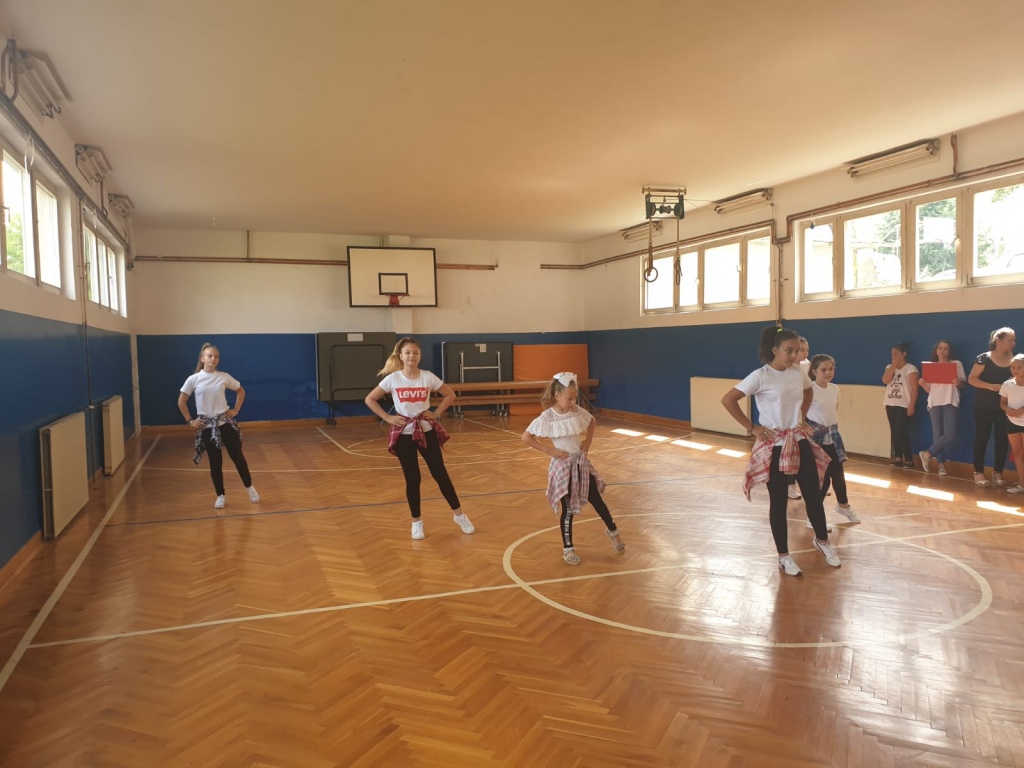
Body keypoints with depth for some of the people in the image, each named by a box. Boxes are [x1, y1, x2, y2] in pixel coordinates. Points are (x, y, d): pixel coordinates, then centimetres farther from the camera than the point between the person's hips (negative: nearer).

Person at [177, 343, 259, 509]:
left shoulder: (224, 377, -2)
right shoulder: (194, 379, -5)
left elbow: (240, 391, 13)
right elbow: (181, 402, 2)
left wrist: (236, 409, 3)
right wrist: (190, 421, -1)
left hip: (225, 422, 1)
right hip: (207, 425, -1)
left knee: (237, 456, 2)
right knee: (215, 462, 5)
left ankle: (249, 487, 20)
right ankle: (220, 496, 18)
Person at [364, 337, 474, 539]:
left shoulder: (428, 377, -4)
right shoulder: (392, 379, -6)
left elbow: (450, 395, 6)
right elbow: (370, 399, 0)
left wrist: (436, 413, -3)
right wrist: (387, 418, -6)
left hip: (426, 431, 1)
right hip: (404, 433, -1)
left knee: (440, 474, 4)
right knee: (412, 479, 3)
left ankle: (459, 514, 18)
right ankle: (417, 521, 19)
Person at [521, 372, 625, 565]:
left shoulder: (578, 412, -4)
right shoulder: (547, 418, -18)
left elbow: (592, 422, 17)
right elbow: (526, 437, -14)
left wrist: (587, 441, 4)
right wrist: (548, 449, -15)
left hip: (581, 462, 5)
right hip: (563, 466, -4)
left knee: (596, 499, 13)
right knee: (567, 508, 3)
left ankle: (612, 531, 38)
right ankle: (567, 548, 20)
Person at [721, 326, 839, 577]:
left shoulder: (798, 373, 2)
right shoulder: (761, 376, -16)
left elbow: (809, 392, 25)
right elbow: (728, 400, -19)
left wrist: (803, 417, 13)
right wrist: (751, 428, -16)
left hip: (800, 441, 6)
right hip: (774, 445, -5)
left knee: (813, 494, 13)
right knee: (779, 501, 4)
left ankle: (822, 541, 38)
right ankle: (784, 556, 18)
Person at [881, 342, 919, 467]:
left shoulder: (911, 368, -6)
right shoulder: (889, 367, 12)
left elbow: (914, 388, -9)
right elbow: (885, 380, -5)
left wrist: (911, 405, -15)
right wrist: (893, 365, -7)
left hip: (903, 405, -6)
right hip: (890, 404, 6)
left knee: (901, 431, -11)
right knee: (894, 431, 6)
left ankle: (908, 459, -4)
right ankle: (898, 457, 12)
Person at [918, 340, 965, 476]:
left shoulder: (957, 364, 9)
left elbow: (962, 383, 8)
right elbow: (929, 389, 13)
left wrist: (958, 382, -15)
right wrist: (922, 384, -8)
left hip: (950, 402, -2)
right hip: (934, 402, 2)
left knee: (950, 434, -15)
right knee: (937, 434, -3)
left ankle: (927, 454, 0)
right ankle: (941, 464, 5)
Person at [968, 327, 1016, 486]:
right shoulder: (985, 358, -6)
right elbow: (971, 379, -8)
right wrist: (990, 386, -21)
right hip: (984, 406, -3)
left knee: (1002, 439, 4)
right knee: (981, 438, 2)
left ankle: (997, 473, 15)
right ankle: (979, 472, 8)